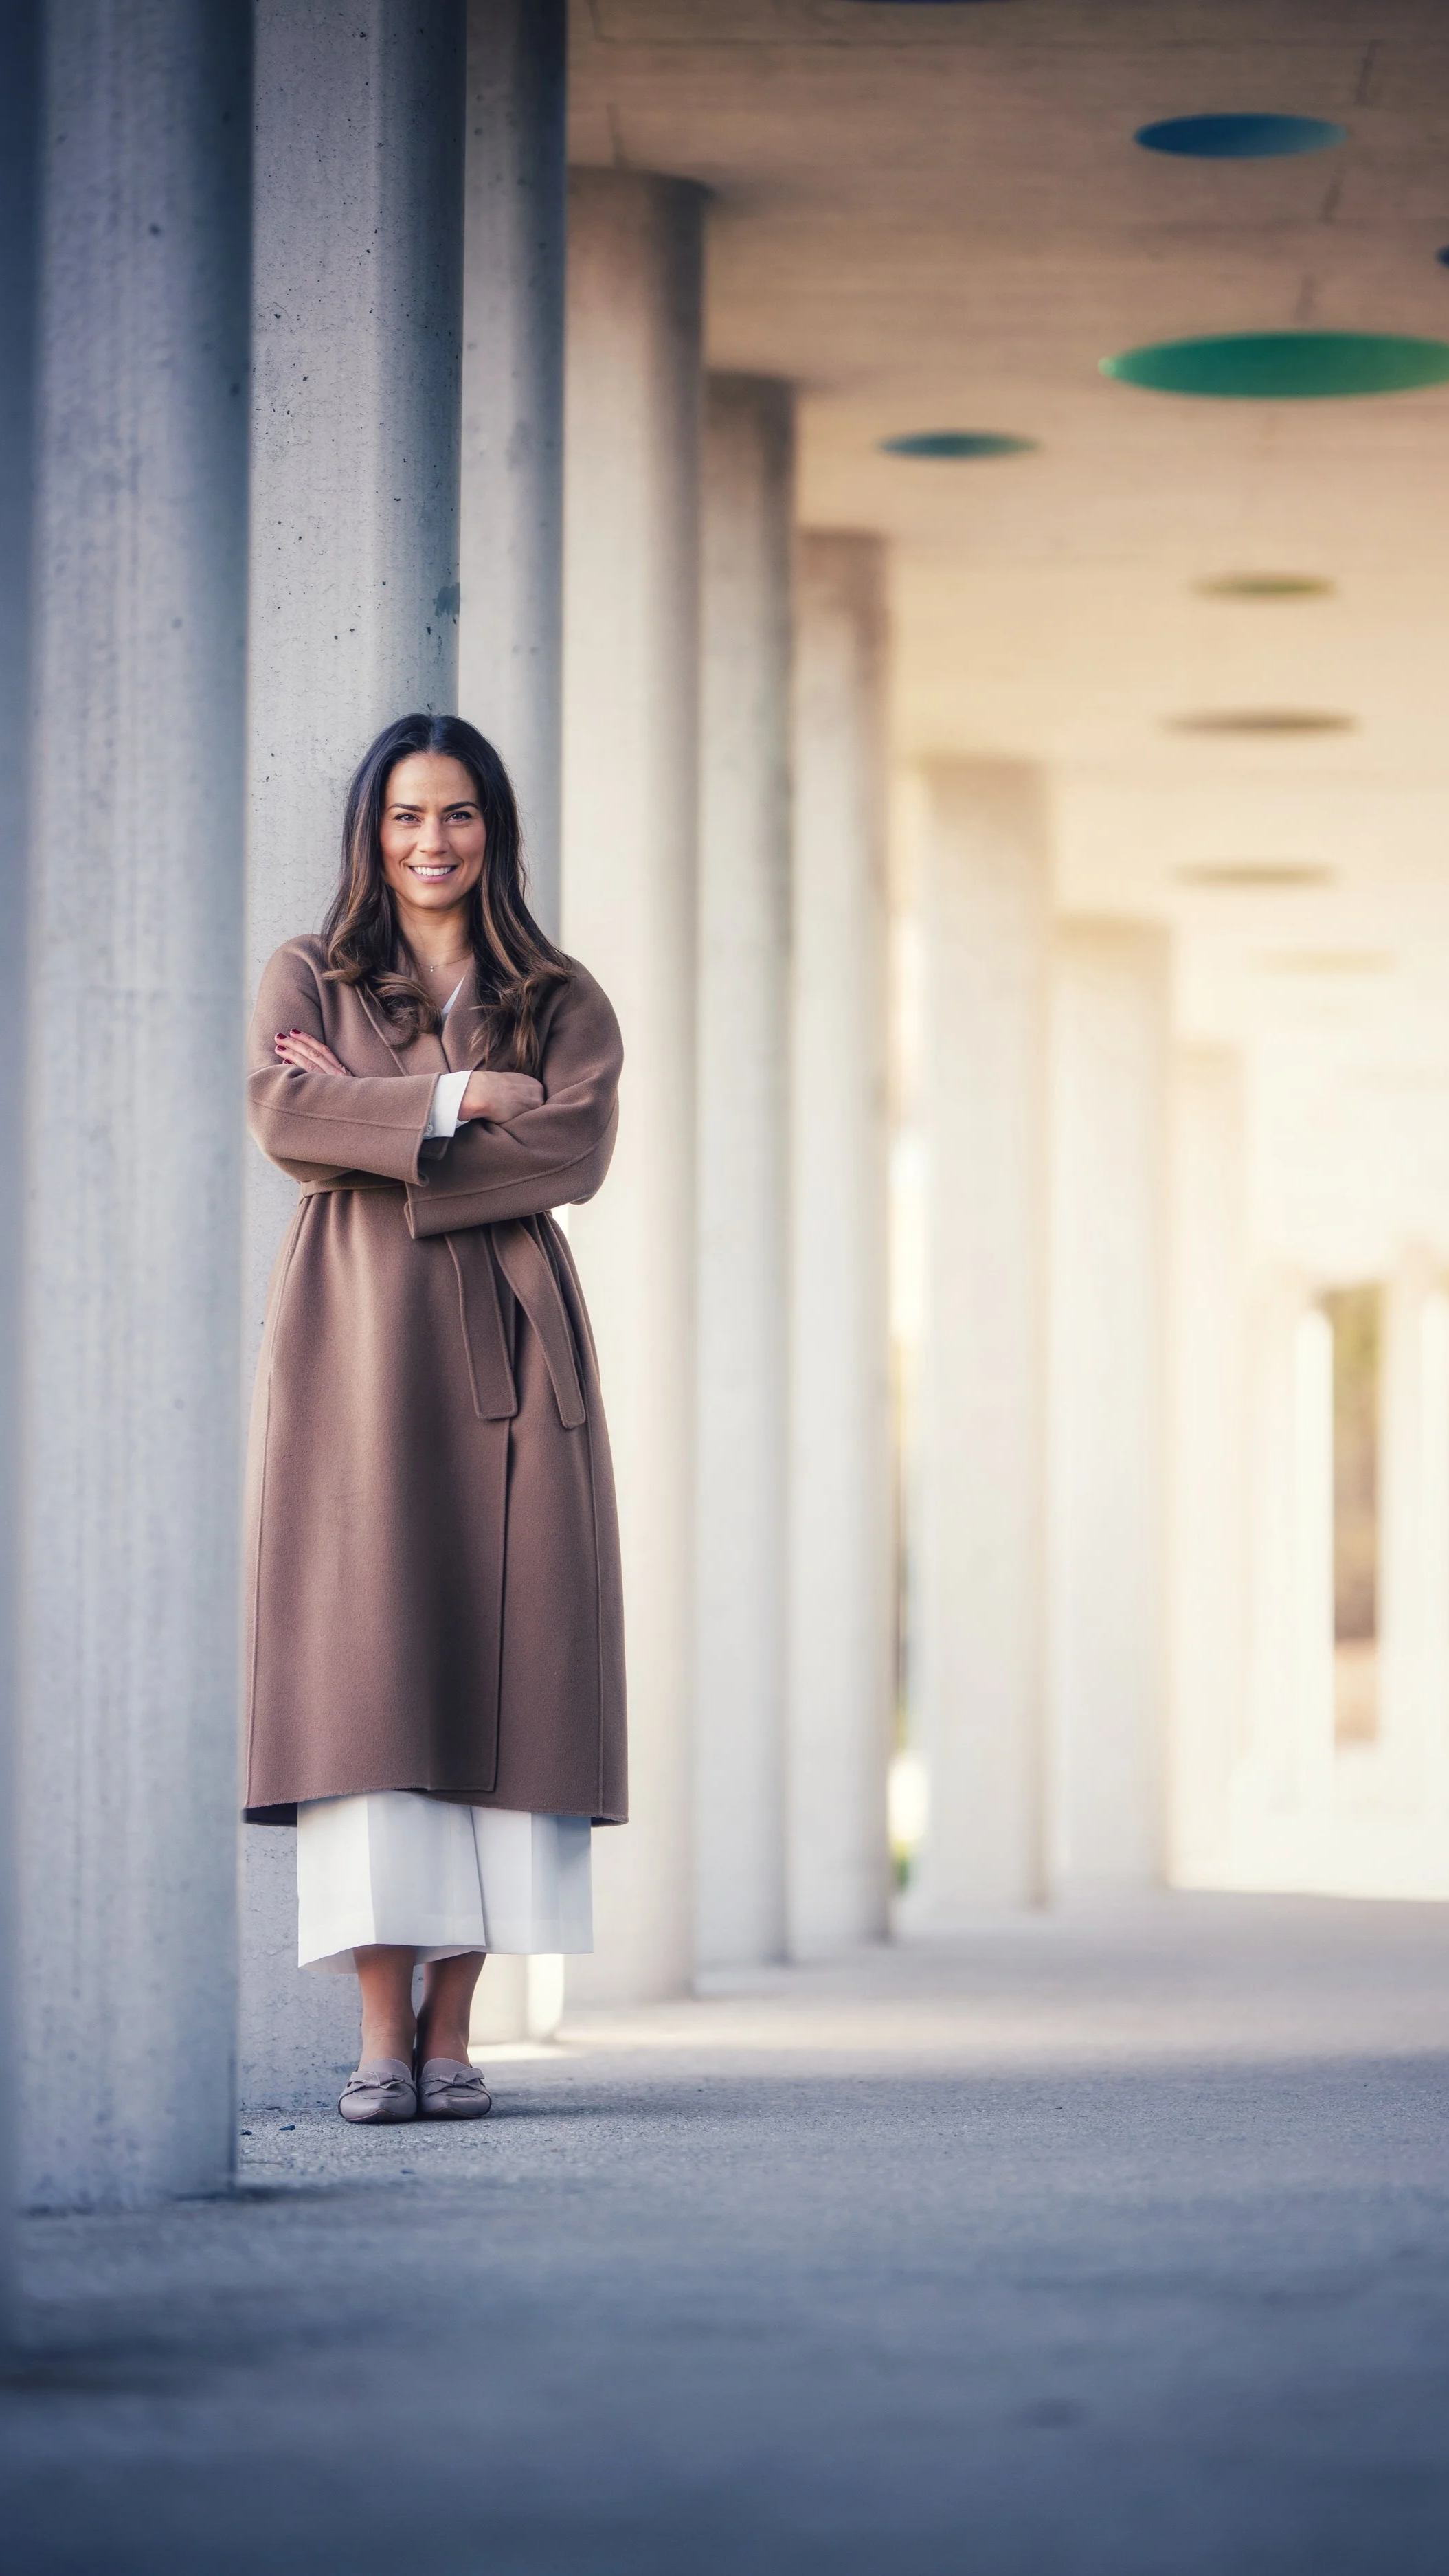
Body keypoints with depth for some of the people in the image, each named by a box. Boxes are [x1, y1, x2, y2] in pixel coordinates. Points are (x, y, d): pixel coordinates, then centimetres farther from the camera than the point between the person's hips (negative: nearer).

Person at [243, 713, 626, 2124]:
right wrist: (457, 1099, -9)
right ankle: (381, 2033, -10)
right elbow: (281, 1113, -6)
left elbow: (576, 1150, -3)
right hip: (352, 1345, -1)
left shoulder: (563, 1002, 14)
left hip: (500, 1345, 1)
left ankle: (452, 2031, -2)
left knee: (493, 1659, -5)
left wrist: (377, 1126, -6)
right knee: (361, 1662, -9)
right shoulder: (307, 978, 13)